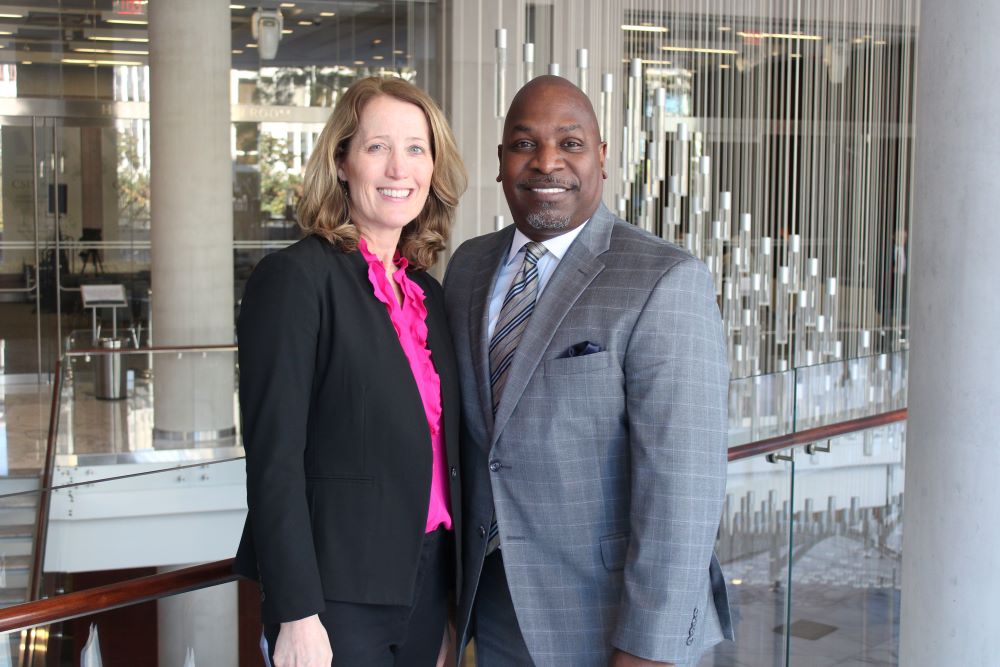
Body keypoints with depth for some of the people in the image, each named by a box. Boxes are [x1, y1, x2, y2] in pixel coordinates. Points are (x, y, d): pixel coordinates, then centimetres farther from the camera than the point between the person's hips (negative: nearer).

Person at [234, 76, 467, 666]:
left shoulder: (428, 293, 10)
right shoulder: (294, 277, -11)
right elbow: (274, 456, -15)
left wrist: (452, 596, 13)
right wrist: (296, 615, -18)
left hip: (428, 584, 6)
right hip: (338, 592, -6)